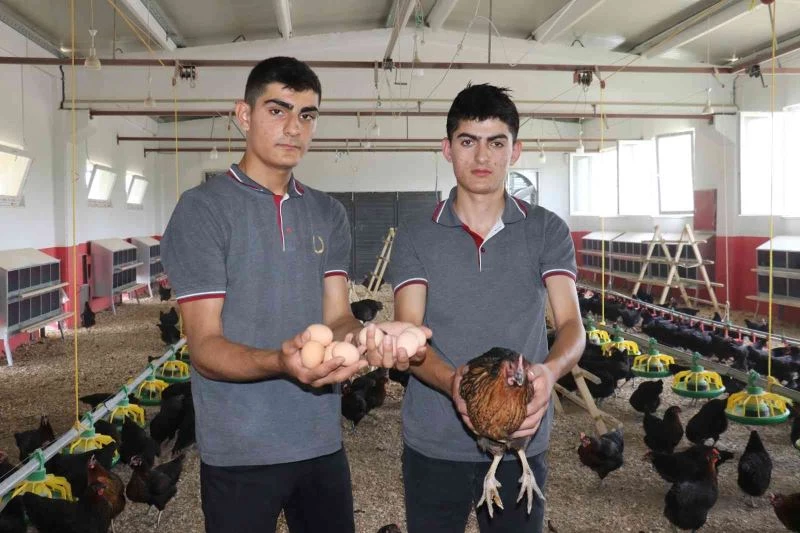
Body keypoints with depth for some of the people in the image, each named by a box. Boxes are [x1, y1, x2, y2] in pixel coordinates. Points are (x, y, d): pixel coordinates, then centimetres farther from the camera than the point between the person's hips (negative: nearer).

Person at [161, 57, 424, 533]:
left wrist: (368, 336, -22)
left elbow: (336, 317, 1)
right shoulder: (203, 209, -8)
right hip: (240, 453, -4)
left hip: (323, 443, 5)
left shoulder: (329, 214, 7)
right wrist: (280, 362, -32)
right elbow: (205, 347, -13)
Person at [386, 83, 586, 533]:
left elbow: (571, 323, -8)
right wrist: (452, 382, -29)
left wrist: (549, 371, -31)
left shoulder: (547, 231, 1)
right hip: (433, 445, 0)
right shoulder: (416, 237, 1)